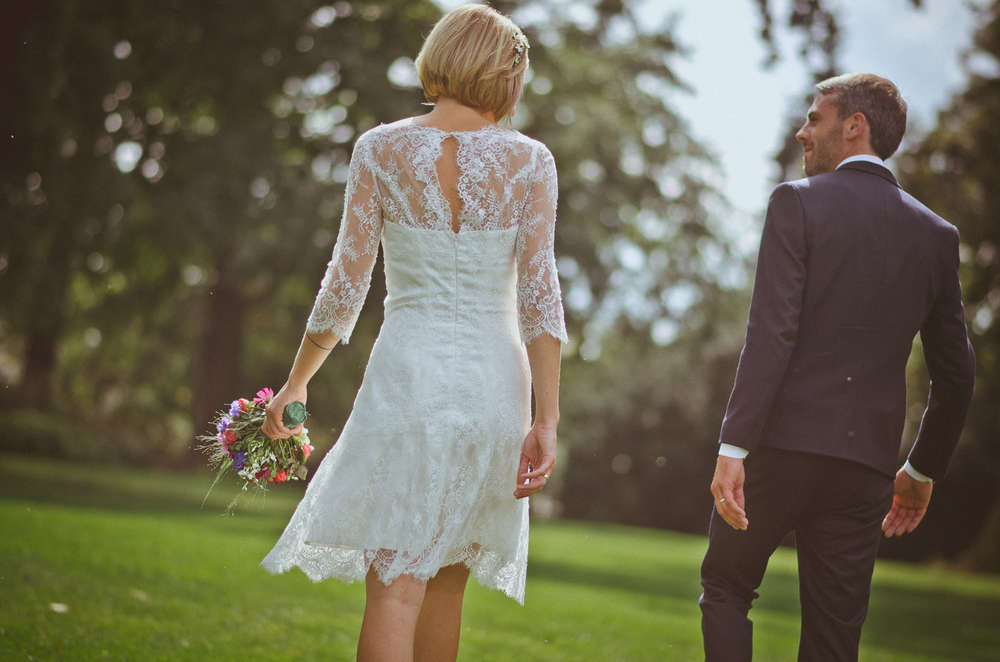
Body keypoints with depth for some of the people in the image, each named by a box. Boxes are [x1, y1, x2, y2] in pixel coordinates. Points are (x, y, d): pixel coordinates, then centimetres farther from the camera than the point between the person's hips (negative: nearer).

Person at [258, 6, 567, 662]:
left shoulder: (381, 149, -1)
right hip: (496, 382, 2)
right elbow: (540, 295, -6)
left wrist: (297, 381, 12)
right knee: (445, 582, 17)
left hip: (409, 373, -2)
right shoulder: (530, 160, 0)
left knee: (394, 588, -4)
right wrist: (545, 422, -5)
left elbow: (345, 287, -1)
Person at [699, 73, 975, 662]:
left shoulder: (798, 202, -3)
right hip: (866, 462, 4)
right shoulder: (936, 235, 10)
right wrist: (923, 470, 25)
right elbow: (957, 374, 13)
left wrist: (733, 448, -16)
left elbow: (772, 334, -15)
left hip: (783, 442, -4)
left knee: (725, 588, 17)